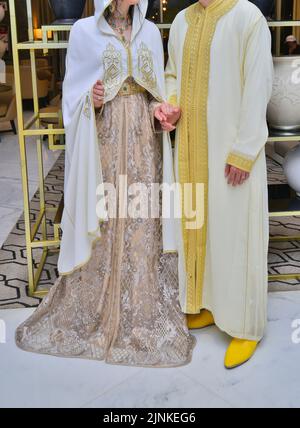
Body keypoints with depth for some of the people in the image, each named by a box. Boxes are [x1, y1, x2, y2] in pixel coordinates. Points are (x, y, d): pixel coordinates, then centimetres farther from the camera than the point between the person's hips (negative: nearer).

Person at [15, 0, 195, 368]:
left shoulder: (150, 31, 10)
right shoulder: (85, 31, -1)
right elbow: (74, 92, 2)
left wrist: (159, 111, -4)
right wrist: (91, 102, -18)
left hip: (144, 140, 4)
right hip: (104, 139, -3)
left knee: (143, 224, 5)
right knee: (103, 224, 1)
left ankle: (145, 310, 17)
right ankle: (97, 310, 17)